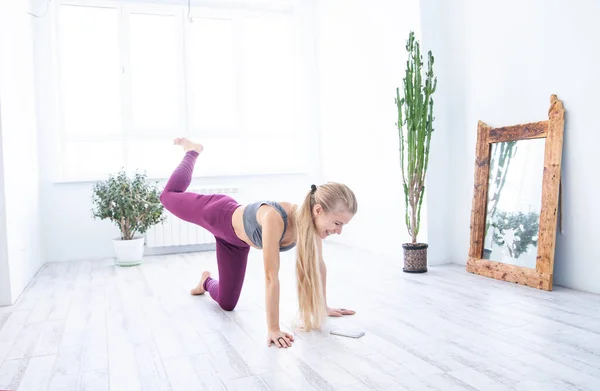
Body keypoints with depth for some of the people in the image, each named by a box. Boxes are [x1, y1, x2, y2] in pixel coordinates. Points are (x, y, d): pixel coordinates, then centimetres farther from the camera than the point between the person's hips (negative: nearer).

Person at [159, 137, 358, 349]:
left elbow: (318, 266, -13)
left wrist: (322, 307, -7)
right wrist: (273, 329, -43)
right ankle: (192, 151, 48)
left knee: (227, 303, 13)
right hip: (218, 215, -5)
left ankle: (206, 282, 46)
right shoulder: (275, 218, -48)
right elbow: (271, 277, -46)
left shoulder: (312, 221, -28)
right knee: (169, 196, 25)